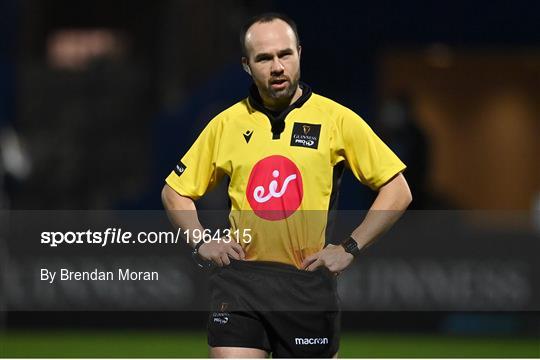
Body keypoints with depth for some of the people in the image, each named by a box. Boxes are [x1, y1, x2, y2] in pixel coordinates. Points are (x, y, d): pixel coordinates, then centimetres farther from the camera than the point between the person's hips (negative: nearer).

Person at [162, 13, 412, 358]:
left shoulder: (337, 119, 0)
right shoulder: (226, 124, 7)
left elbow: (398, 191, 3)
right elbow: (175, 192, 20)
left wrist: (350, 248, -4)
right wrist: (201, 243, 5)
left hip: (308, 280, -1)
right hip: (240, 276, 1)